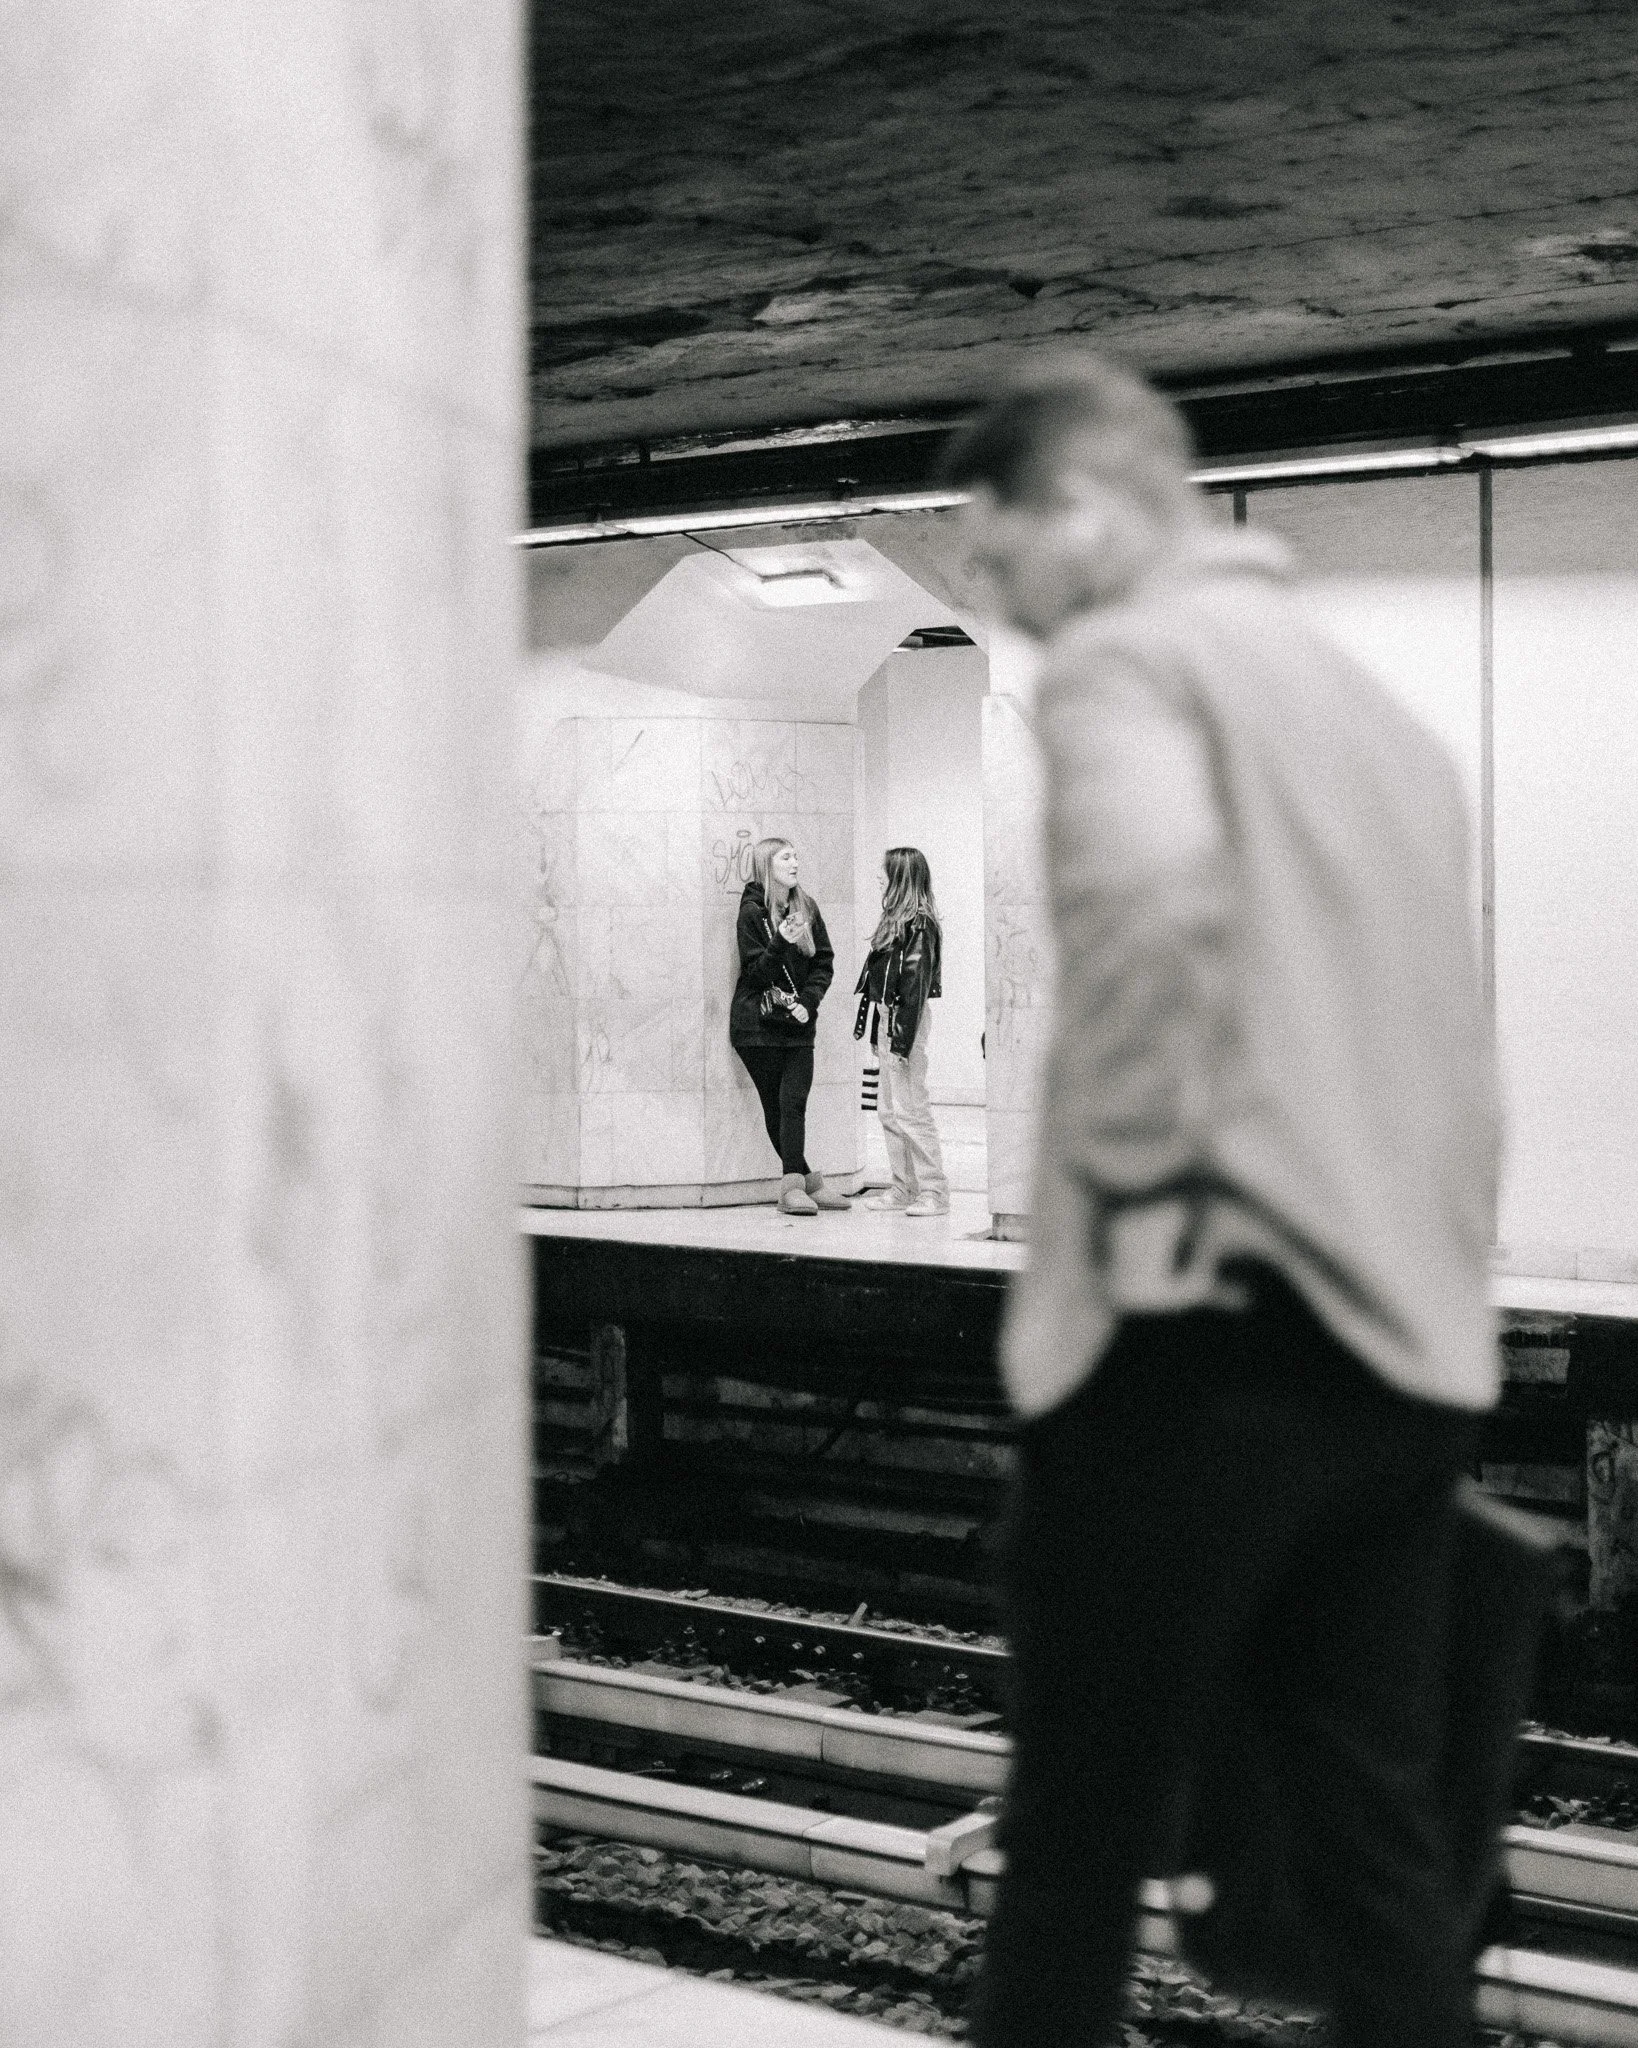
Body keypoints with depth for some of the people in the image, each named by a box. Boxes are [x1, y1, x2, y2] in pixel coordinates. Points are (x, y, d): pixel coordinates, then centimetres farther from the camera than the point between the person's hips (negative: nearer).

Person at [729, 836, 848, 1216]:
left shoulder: (806, 907, 7)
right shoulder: (752, 911, -6)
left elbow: (824, 963, 6)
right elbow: (754, 972, -10)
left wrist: (807, 1002, -9)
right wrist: (782, 944, -27)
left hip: (798, 1024, 3)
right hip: (758, 1024, -3)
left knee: (793, 1102, -8)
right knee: (776, 1106, 1)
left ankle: (793, 1185, -8)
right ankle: (808, 1181, 8)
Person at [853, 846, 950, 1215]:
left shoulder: (919, 925, -15)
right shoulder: (896, 918, 13)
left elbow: (916, 984, -19)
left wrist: (902, 1037, -21)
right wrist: (876, 1030, 16)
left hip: (906, 1019, -10)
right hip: (888, 1018, 10)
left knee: (910, 1109, -7)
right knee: (888, 1110, 12)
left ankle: (934, 1192, -3)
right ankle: (904, 1188, 18)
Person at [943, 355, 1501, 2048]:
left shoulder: (1124, 657, -5)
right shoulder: (1378, 706, 21)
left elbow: (1151, 888, -28)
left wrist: (1130, 1176, -18)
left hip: (1200, 1340, -8)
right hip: (1409, 1355, 8)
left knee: (1078, 1843, 2)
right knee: (1383, 1857, 11)